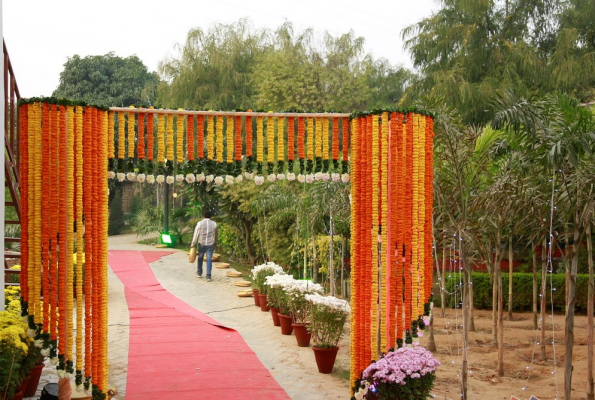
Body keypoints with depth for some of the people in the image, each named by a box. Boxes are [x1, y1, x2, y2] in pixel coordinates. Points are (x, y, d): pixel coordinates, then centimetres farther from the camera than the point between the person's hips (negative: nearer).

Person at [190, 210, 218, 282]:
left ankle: (199, 273, 33)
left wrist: (193, 244, -2)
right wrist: (215, 242, 30)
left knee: (200, 258, 19)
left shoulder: (200, 223, -7)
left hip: (201, 243, -1)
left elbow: (196, 234, -7)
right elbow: (216, 234, 14)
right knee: (209, 260, -1)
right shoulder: (214, 224, 2)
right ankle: (208, 276, -9)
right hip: (210, 244, 1)